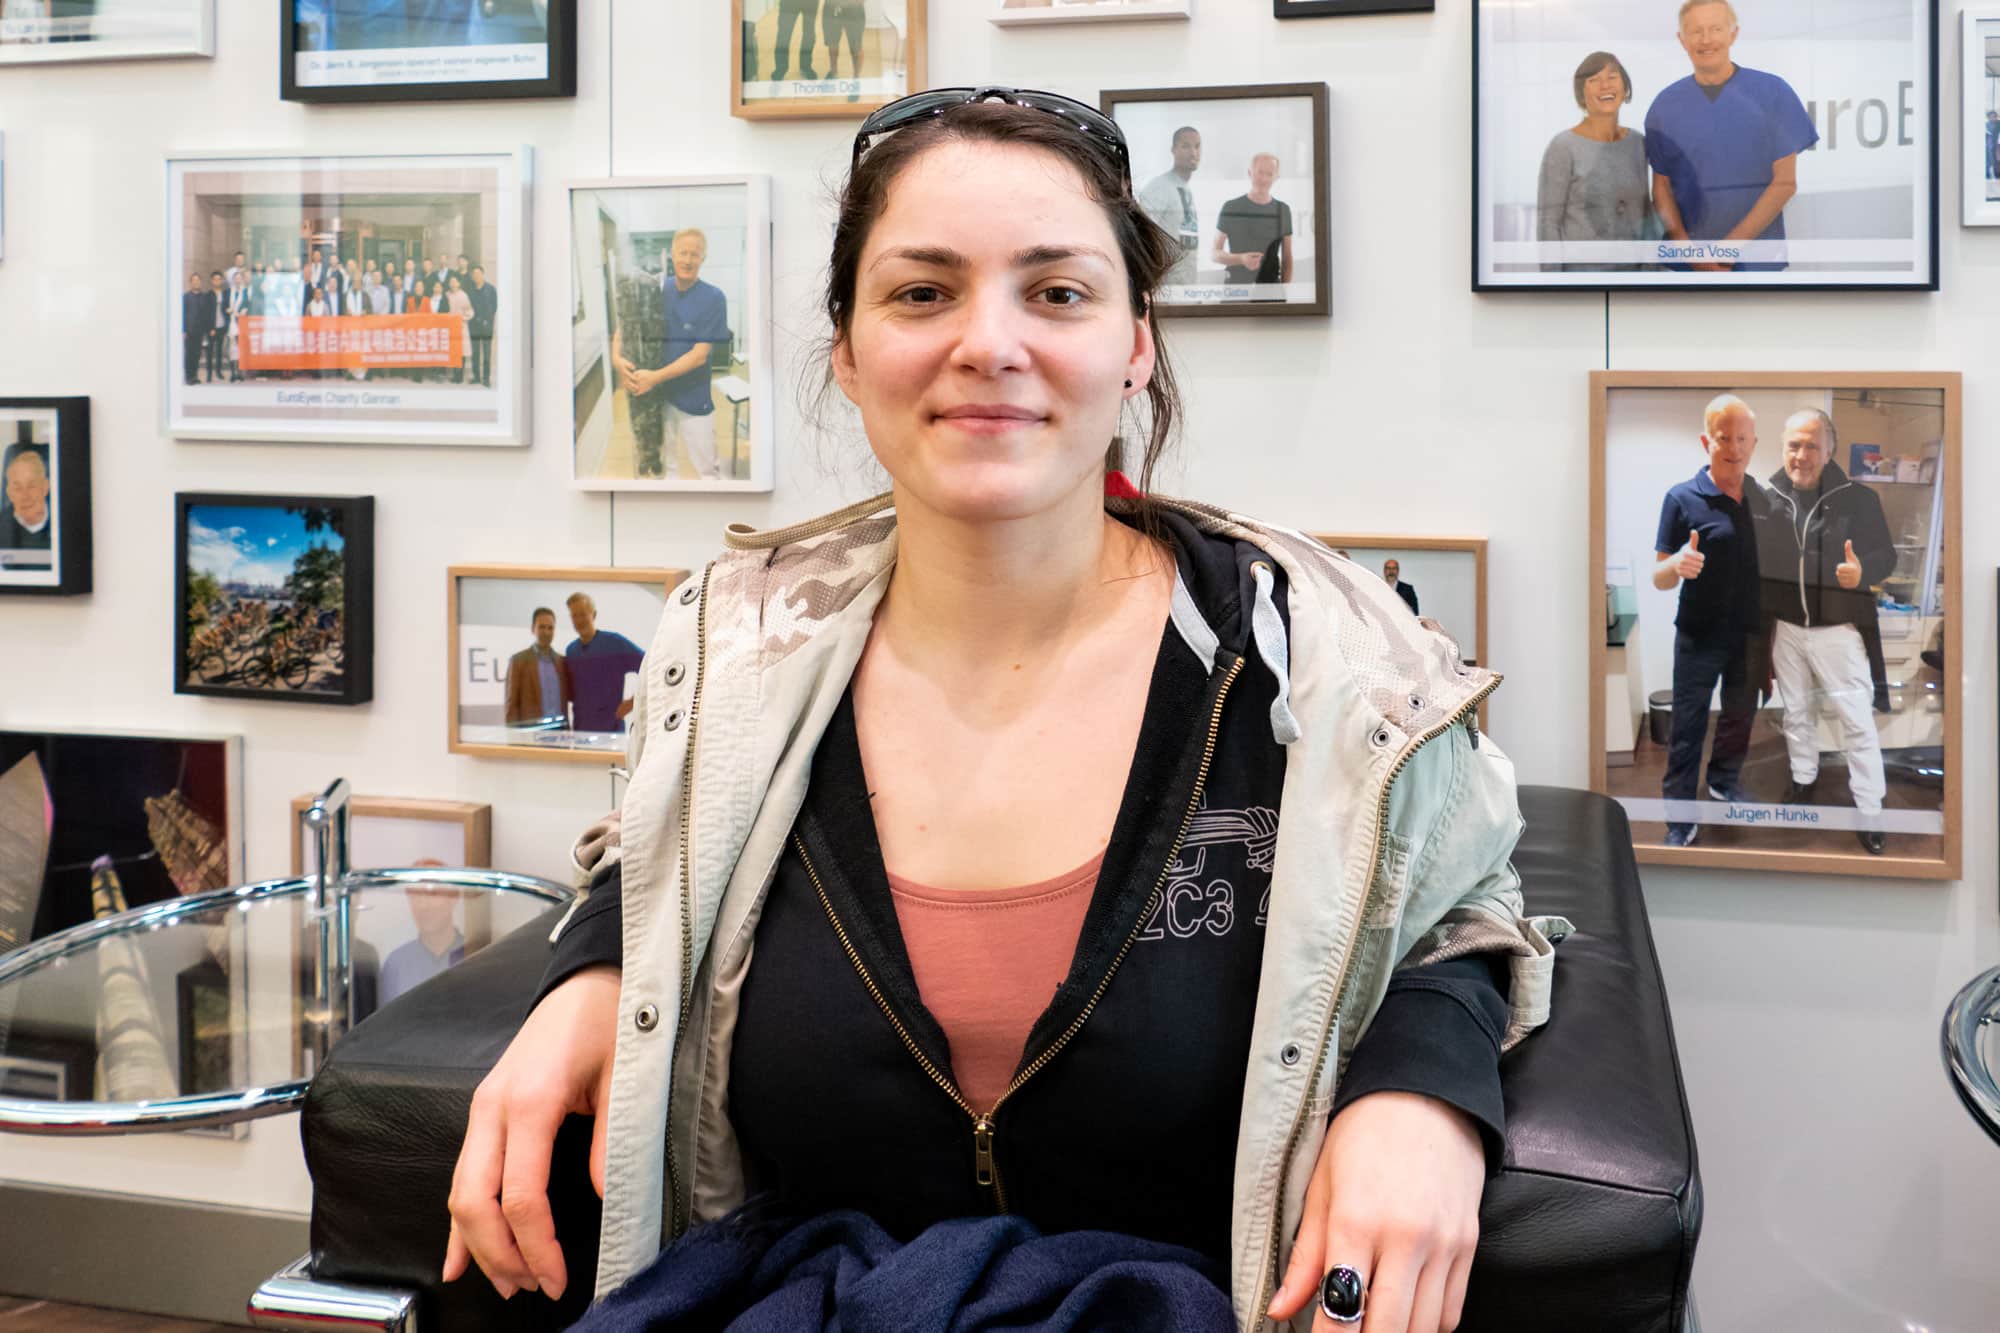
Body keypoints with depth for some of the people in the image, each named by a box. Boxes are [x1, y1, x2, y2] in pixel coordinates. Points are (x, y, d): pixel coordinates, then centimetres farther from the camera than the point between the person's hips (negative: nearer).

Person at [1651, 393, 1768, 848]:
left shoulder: (1762, 498, 0)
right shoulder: (1682, 498, -13)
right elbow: (1659, 579, -13)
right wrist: (1678, 565, -36)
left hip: (1750, 634, 5)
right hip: (1699, 635, -5)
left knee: (1741, 715, 21)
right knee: (1688, 727, 2)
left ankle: (1724, 781, 43)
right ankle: (1680, 819, 9)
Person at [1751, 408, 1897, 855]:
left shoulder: (1857, 497, -11)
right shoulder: (1768, 497, -3)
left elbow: (1887, 555, -8)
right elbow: (1750, 555, 5)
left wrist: (1862, 571, -29)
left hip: (1837, 629, -3)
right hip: (1785, 627, 3)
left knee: (1857, 720, -1)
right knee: (1796, 712, 20)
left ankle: (1869, 810, 8)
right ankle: (1803, 781, 39)